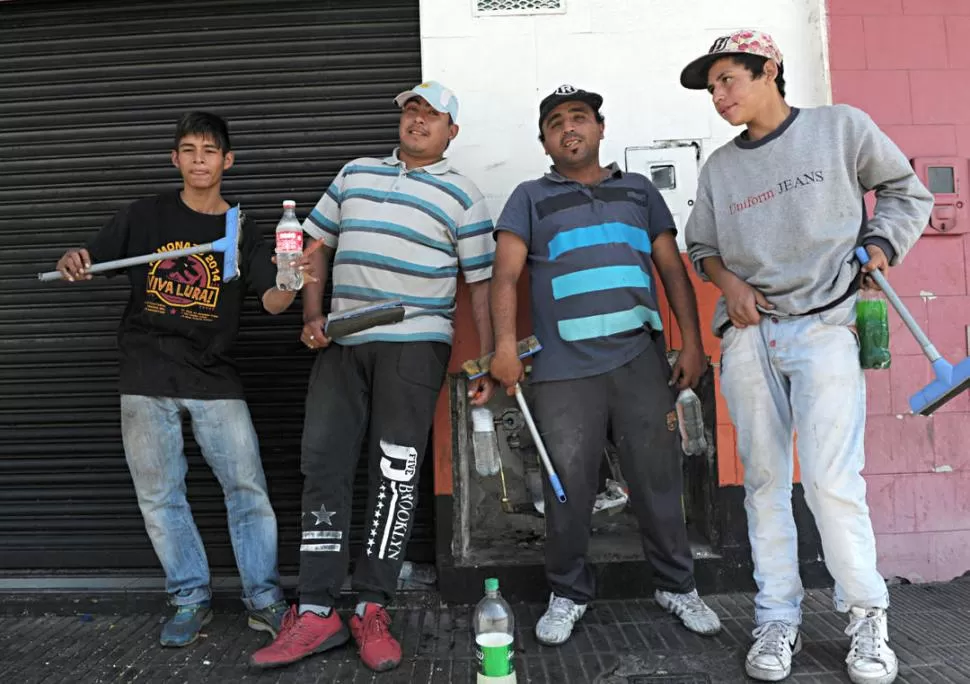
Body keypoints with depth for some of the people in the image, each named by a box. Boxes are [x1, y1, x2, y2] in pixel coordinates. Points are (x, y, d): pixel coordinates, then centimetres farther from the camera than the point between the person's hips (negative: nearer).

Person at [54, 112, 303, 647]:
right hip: (147, 381, 1)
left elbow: (272, 301, -7)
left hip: (215, 380, 0)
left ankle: (263, 599, 11)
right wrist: (72, 263, -16)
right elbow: (86, 263, 8)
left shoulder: (242, 232, 5)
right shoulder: (145, 216, 6)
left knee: (248, 488, -3)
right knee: (159, 496, 6)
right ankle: (191, 599, 22)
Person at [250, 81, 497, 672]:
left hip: (414, 345, -4)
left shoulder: (463, 197, 5)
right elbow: (319, 244, 19)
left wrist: (487, 362, -3)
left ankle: (373, 609, 11)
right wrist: (313, 318, 7)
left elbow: (482, 285, 3)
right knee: (324, 467, 0)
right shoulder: (355, 173, 17)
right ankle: (316, 612, 7)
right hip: (342, 343, 4)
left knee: (396, 474, -2)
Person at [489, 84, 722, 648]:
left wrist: (693, 343, 5)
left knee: (658, 480, 6)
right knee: (567, 487, 3)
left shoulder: (639, 190, 19)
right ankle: (569, 595, 22)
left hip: (642, 359, 2)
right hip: (565, 368, -1)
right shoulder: (531, 198, 13)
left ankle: (677, 586, 25)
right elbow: (507, 275, 2)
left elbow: (673, 269, 15)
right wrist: (506, 345, -12)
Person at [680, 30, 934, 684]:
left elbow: (907, 192, 13)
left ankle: (867, 617, 12)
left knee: (831, 480, -10)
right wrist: (728, 280, -1)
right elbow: (702, 246, 19)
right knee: (764, 480, 4)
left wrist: (877, 248, -3)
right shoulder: (719, 168, 13)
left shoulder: (842, 127, 5)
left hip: (825, 327, -3)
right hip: (749, 335, 4)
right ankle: (778, 618, 16)